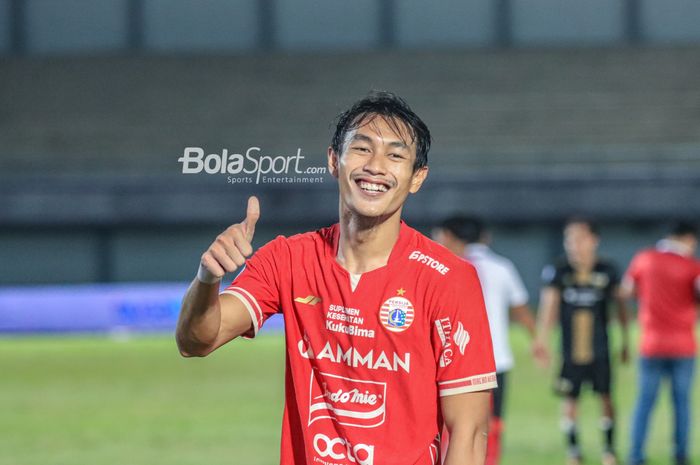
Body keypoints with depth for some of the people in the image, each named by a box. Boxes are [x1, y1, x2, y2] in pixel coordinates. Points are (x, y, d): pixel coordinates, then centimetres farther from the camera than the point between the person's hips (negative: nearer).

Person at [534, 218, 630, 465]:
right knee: (570, 401, 4)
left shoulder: (606, 271, -3)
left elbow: (620, 304, 9)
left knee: (605, 398, 3)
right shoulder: (558, 272, -7)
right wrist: (542, 340, -27)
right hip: (570, 350, 0)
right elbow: (549, 304, -16)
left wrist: (625, 342, 14)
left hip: (600, 349, 0)